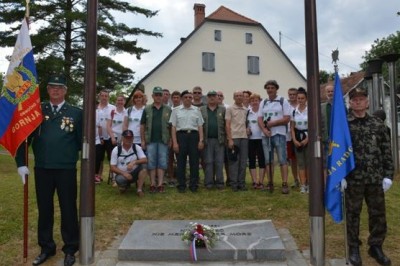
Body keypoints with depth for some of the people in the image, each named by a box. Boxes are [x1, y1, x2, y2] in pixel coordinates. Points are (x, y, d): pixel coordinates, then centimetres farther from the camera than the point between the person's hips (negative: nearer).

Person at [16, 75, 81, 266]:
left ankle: (70, 249, 21)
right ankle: (46, 248, 29)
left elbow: (82, 141, 3)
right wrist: (21, 163, -1)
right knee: (44, 210, 13)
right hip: (42, 169, 3)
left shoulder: (75, 113, -1)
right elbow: (25, 137, 5)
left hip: (66, 169, -2)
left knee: (68, 210, 7)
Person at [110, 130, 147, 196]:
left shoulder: (137, 148, -4)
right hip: (122, 174, -1)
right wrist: (124, 173, -23)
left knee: (143, 169, -28)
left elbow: (145, 160, -14)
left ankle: (139, 190, -21)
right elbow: (112, 167, -8)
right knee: (120, 180, -35)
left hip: (134, 173, 1)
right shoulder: (116, 150, -7)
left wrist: (134, 162, -33)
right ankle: (125, 185, 3)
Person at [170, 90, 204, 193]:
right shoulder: (176, 110, 6)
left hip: (194, 135, 1)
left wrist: (201, 140, -1)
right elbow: (173, 127, 3)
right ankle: (181, 185, 10)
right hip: (181, 135, -1)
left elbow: (200, 126, 9)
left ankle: (193, 184, 11)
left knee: (194, 161, 2)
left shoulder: (196, 110, 10)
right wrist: (174, 142, -5)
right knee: (181, 161, 2)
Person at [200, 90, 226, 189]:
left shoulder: (223, 109, 10)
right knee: (208, 162, 3)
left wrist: (226, 138, -3)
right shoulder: (201, 110, 9)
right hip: (207, 140, 0)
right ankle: (208, 182, 8)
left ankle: (219, 182, 10)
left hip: (219, 140, 0)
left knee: (219, 162, 2)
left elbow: (226, 124, 5)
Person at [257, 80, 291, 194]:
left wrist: (273, 123, -12)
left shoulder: (283, 101, 2)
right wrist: (264, 130, -10)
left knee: (282, 159, -7)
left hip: (279, 134, -4)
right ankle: (270, 183, 11)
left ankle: (285, 184, -5)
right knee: (268, 160, 5)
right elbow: (260, 119, 7)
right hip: (266, 135, 4)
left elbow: (287, 118, -5)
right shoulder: (263, 103, 13)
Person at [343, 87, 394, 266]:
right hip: (353, 178, -3)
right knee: (353, 214, 8)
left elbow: (387, 151, 7)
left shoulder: (377, 124, 6)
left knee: (378, 213, 10)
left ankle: (376, 246, 27)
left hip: (376, 178, 3)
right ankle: (354, 248, 22)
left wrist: (388, 175, 1)